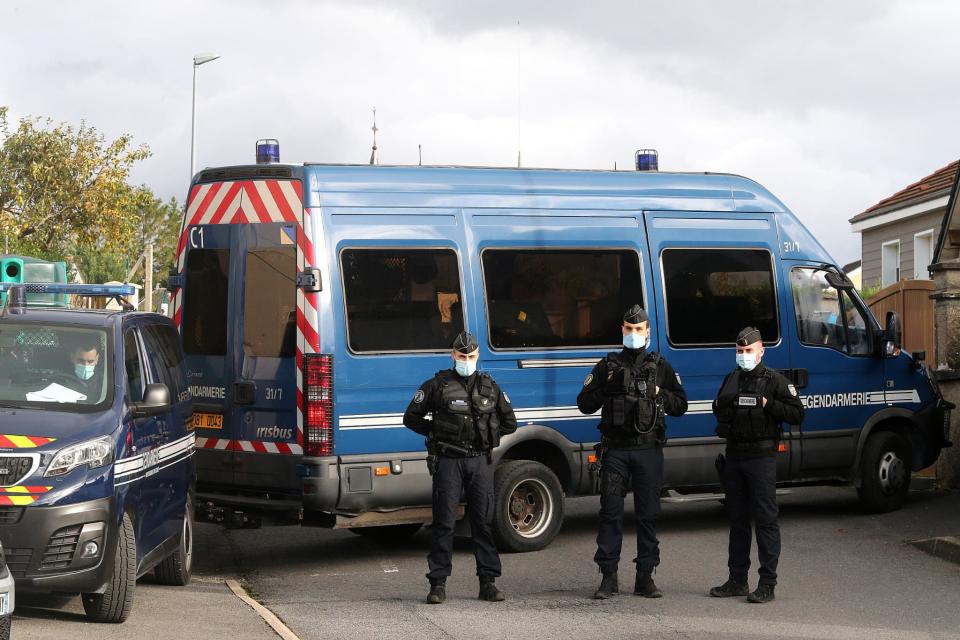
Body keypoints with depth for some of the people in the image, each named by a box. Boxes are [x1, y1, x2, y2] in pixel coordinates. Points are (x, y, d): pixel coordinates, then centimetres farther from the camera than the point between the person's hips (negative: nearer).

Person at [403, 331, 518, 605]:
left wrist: (487, 435, 7)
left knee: (484, 521, 3)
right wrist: (437, 434, 2)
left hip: (480, 461, 3)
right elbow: (411, 418, 8)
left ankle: (488, 582, 8)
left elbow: (509, 423, 19)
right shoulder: (437, 385, 3)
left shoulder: (489, 387, 12)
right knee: (444, 522, -2)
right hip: (448, 461, -2)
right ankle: (438, 584, 1)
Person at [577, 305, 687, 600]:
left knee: (648, 513, 2)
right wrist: (608, 388, -7)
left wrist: (658, 394, -6)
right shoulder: (608, 366, 10)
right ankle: (608, 577, 2)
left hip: (648, 450, 0)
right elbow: (584, 404, 9)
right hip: (615, 450, 0)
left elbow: (680, 405, 12)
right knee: (610, 511, -3)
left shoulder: (661, 367, 12)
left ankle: (645, 577, 7)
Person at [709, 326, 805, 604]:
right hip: (734, 456, 7)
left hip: (761, 457, -7)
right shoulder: (731, 379, 17)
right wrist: (720, 404, 7)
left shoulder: (774, 381, -3)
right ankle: (737, 580, 19)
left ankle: (767, 584, -6)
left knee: (765, 519, -6)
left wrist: (767, 404, -20)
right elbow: (718, 410, 31)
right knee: (737, 520, 12)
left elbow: (797, 414, -8)